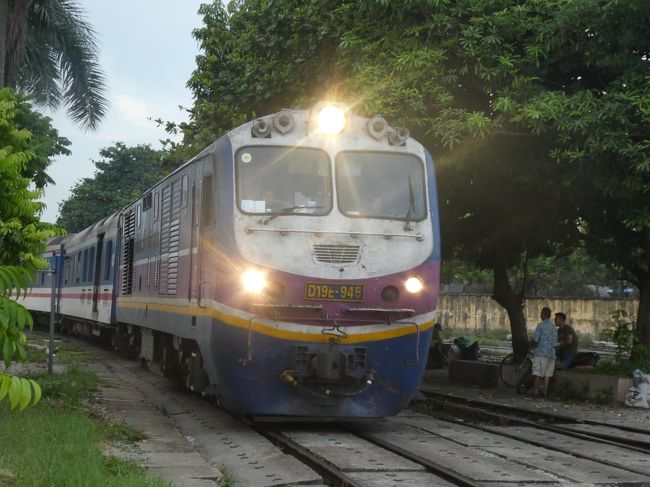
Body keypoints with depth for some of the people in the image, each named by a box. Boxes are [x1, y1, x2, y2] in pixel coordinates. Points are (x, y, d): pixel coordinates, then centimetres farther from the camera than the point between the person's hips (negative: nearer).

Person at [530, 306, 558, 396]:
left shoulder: (541, 325, -9)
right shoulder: (554, 327, 13)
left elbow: (535, 339, -12)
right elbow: (555, 342, 15)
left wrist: (531, 347, 5)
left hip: (540, 352, -6)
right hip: (551, 352, 6)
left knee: (537, 372, -3)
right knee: (547, 373, 7)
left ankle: (535, 390, -4)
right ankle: (545, 391, 7)